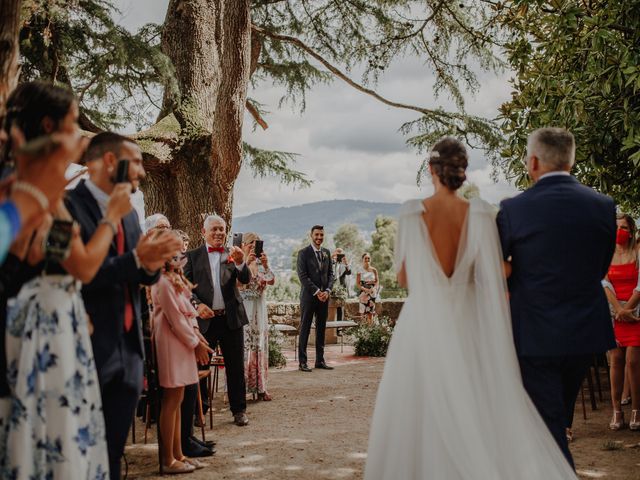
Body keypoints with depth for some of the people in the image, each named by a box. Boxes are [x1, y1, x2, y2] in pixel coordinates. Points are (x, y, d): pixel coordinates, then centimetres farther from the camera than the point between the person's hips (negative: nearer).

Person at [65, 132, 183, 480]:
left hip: (128, 350, 8)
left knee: (113, 451, 16)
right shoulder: (69, 205, -12)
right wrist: (136, 260, -23)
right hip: (90, 351, -8)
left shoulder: (129, 213, 14)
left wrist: (152, 264, -6)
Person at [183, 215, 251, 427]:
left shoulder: (233, 255, 8)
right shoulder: (192, 256, 5)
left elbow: (245, 280, -4)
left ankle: (239, 410, 16)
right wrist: (197, 304, -16)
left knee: (236, 366, 6)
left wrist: (240, 262, -23)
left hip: (231, 317, 1)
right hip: (204, 317, -1)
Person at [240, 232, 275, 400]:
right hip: (242, 309, -4)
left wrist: (265, 265, -18)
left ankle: (260, 387, 11)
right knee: (242, 345, -6)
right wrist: (246, 263, -23)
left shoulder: (260, 263, 9)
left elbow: (271, 281, -4)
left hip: (259, 309, 4)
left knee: (259, 346, 5)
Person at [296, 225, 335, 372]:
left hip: (324, 296, 5)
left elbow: (330, 274, 12)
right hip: (309, 296, -5)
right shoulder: (303, 253, -4)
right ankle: (302, 362, 1)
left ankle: (320, 360, 14)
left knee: (321, 329, 8)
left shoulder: (327, 253, 13)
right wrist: (316, 292, -14)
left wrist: (327, 291, -4)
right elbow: (302, 276, -10)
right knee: (305, 329, -2)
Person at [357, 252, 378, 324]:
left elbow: (377, 281, 7)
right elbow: (357, 283, -1)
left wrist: (374, 288, -11)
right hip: (364, 292, -1)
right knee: (365, 311, -7)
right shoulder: (360, 271, 1)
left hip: (372, 292, 1)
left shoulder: (374, 270, 6)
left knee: (371, 311, -2)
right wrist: (365, 289, -14)